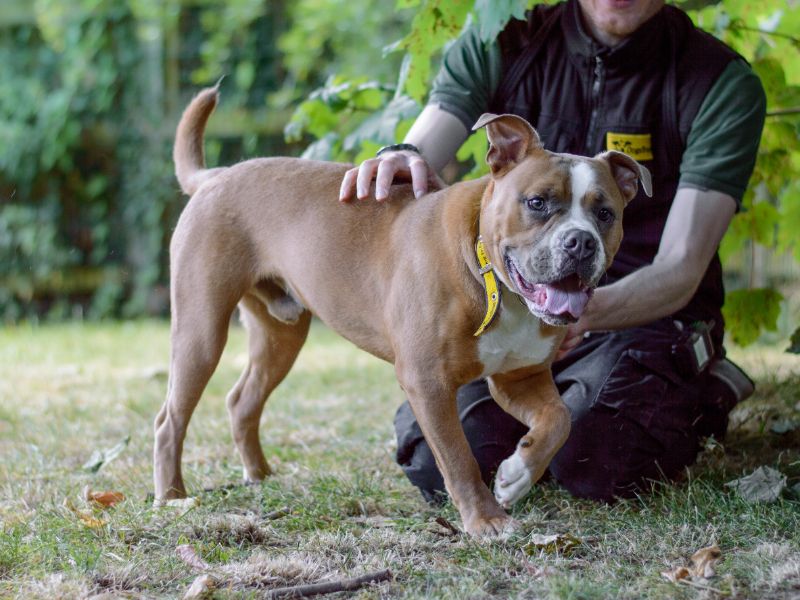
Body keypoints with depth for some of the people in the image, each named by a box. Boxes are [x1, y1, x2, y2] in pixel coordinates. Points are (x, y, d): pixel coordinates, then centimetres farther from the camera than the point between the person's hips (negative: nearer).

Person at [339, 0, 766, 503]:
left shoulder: (724, 84, -12)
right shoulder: (502, 46, -4)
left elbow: (680, 272, -16)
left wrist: (586, 311, -38)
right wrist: (400, 160, -37)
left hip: (645, 316, -2)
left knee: (587, 462, -31)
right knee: (433, 460, -23)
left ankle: (699, 400, 4)